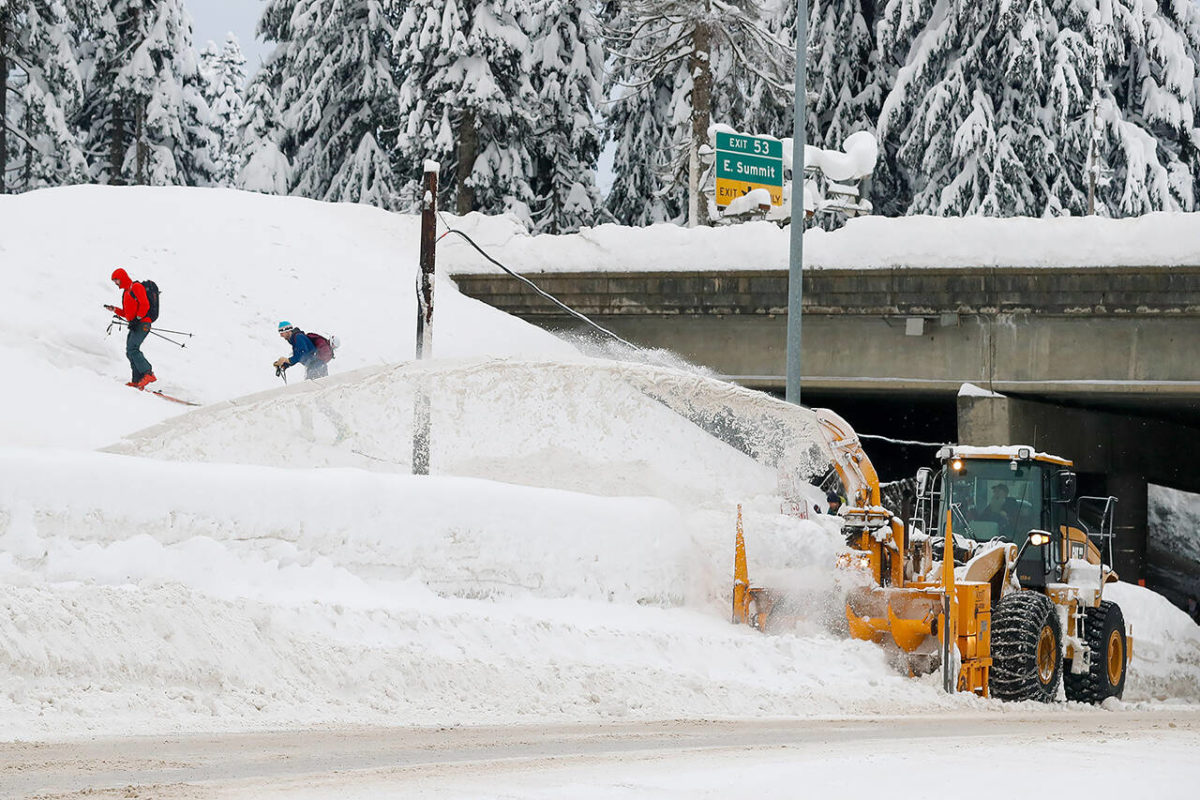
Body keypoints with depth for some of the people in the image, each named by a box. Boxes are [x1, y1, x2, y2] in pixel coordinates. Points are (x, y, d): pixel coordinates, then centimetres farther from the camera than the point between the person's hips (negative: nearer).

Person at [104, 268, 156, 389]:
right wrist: (114, 310, 14)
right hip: (134, 326, 10)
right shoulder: (126, 292, 24)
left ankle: (148, 374, -25)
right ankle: (137, 381, -1)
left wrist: (137, 319, -19)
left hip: (142, 323, -10)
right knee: (130, 353, 2)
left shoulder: (136, 287, -5)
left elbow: (145, 305, -15)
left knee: (132, 349, -22)